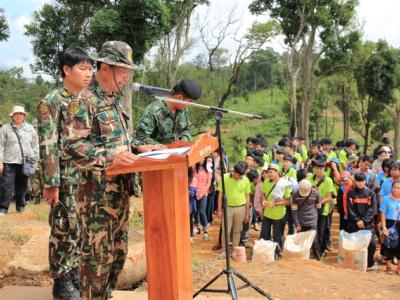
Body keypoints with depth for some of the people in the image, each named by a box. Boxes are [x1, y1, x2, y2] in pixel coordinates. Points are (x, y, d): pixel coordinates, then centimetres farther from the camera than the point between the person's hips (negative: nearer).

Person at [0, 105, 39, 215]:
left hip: (25, 162, 3)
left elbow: (35, 145, 13)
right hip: (10, 162, -2)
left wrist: (35, 159, 8)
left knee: (22, 186, 10)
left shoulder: (30, 128, 10)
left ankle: (21, 206, 23)